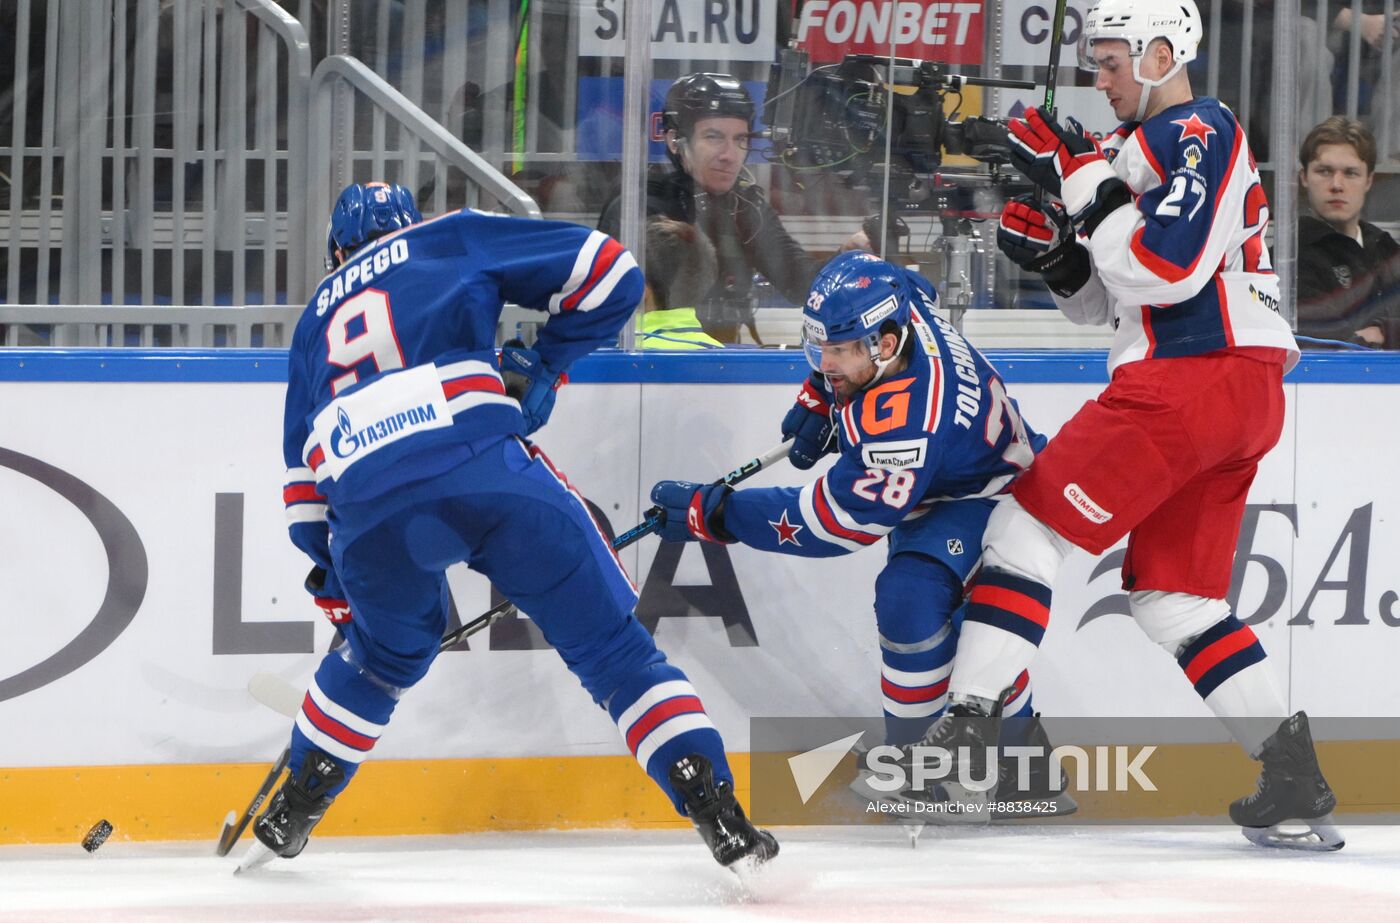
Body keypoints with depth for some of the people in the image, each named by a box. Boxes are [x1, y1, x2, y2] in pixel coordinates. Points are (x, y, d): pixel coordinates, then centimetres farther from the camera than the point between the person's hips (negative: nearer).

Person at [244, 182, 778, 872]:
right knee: (609, 643, 6)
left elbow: (303, 474, 35)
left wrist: (330, 570, 43)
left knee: (385, 652, 33)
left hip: (365, 505, 3)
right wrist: (545, 361, 29)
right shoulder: (450, 241, 25)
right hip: (483, 466, -3)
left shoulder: (317, 318, 34)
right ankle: (719, 816, -3)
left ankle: (288, 816, 38)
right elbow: (608, 272, 20)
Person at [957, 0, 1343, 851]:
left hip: (1193, 378, -10)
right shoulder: (1153, 143, 24)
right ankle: (1297, 782, 3)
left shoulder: (1200, 133, -8)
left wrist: (1083, 181, -16)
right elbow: (1106, 298, 24)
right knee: (1176, 595, 10)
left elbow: (1166, 269, -21)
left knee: (1033, 527, -8)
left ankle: (964, 731, -13)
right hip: (1242, 397, 10)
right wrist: (1052, 251, 5)